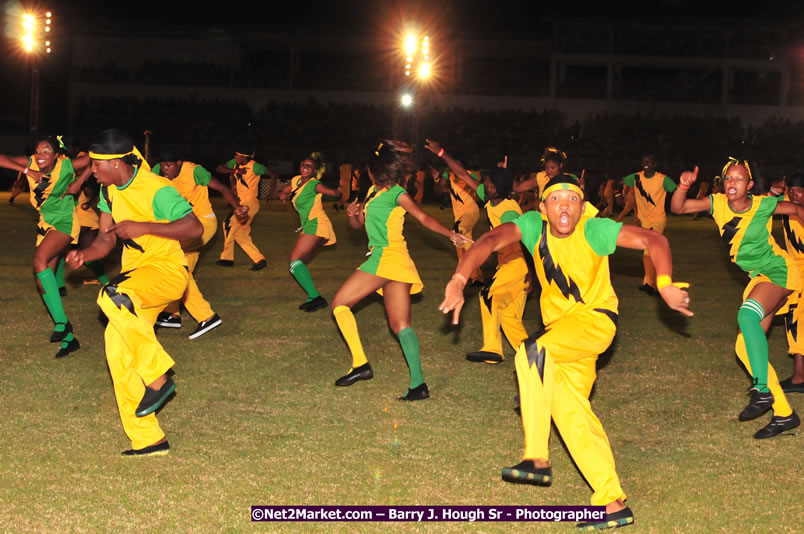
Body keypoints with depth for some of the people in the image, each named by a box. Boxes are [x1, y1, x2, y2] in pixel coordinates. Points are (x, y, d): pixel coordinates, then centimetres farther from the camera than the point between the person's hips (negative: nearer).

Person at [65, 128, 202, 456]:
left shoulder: (156, 189, -17)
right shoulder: (109, 190, 8)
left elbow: (195, 228, -21)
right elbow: (106, 238, 12)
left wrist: (143, 227, -25)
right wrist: (85, 254, -10)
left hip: (166, 270, -9)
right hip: (136, 272, 9)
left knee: (113, 298, -36)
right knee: (118, 352, 1)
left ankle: (158, 377, -23)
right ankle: (148, 440, 10)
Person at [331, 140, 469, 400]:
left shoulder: (396, 193, -7)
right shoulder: (374, 192, 18)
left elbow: (423, 217, -16)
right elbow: (358, 224, 21)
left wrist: (450, 235, -28)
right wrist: (352, 214, -2)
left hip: (388, 258, -9)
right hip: (389, 261, 9)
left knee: (340, 303, -3)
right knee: (400, 325, 3)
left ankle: (360, 363, -7)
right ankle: (418, 384, -3)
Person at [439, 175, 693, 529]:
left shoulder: (595, 231, -18)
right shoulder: (533, 226, -10)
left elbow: (654, 241, -18)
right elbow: (490, 241, -25)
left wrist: (665, 285, -32)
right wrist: (459, 280, -41)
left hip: (595, 320, -6)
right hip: (559, 324, 6)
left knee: (532, 352, -30)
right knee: (568, 408, 0)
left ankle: (538, 460, -25)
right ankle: (614, 504, 4)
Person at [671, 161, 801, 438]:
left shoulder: (763, 205, -15)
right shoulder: (718, 203, -6)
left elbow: (796, 209, 2)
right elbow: (677, 208, -12)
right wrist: (683, 186, -30)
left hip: (780, 271, -6)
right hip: (759, 279, 6)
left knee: (747, 315, -34)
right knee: (745, 348, 0)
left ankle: (762, 390, -31)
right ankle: (784, 414, 7)